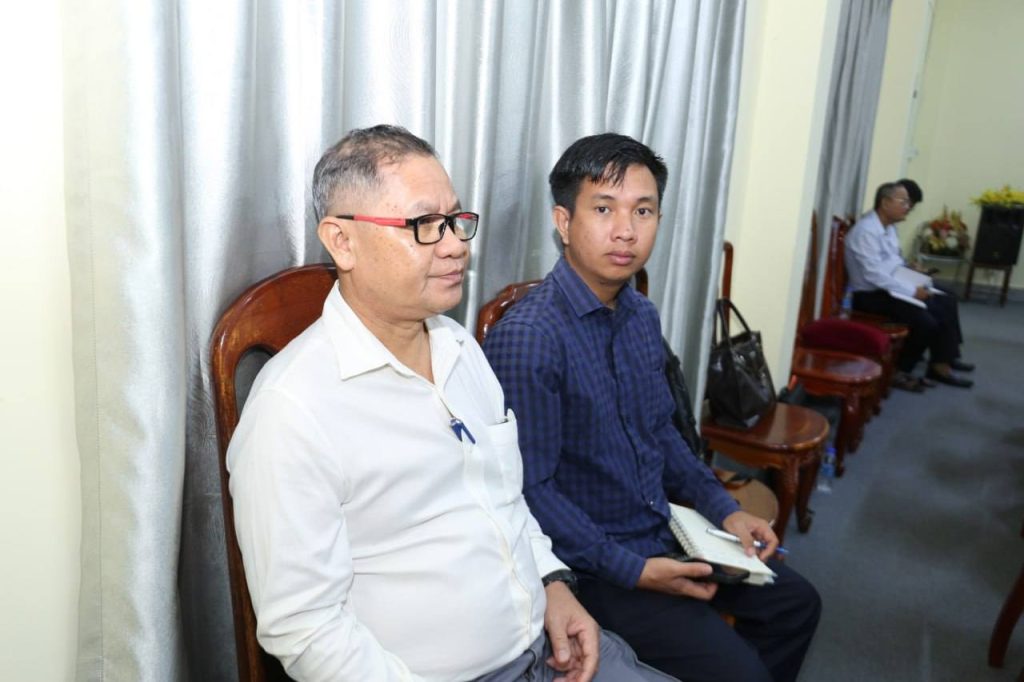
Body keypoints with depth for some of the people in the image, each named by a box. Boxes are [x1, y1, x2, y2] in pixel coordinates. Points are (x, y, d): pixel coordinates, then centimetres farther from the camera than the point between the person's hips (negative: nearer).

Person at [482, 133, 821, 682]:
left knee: (794, 604, 17)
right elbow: (530, 488, -23)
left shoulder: (642, 317, 2)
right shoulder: (526, 338, -26)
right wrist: (630, 570, -22)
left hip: (662, 531, 8)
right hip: (588, 558, -8)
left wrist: (721, 509, 5)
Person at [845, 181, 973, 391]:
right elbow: (875, 276, -25)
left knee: (947, 301, 4)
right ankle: (899, 371, -2)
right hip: (871, 295, -10)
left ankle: (944, 363, 10)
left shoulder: (889, 227, 11)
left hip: (891, 288, 10)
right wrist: (913, 291, -21)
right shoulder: (866, 231, -20)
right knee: (926, 321, -21)